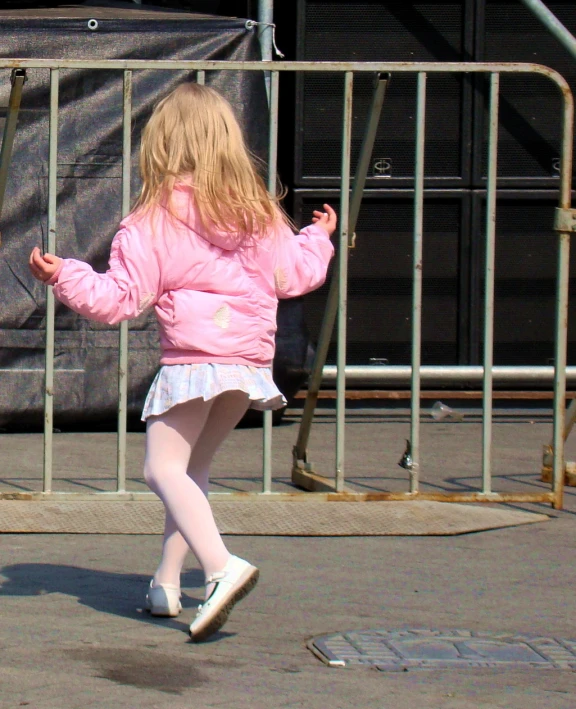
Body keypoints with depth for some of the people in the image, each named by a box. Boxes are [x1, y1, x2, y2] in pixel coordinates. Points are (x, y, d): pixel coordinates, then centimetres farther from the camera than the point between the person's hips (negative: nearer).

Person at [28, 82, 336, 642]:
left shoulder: (154, 221, -5)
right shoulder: (259, 212, 10)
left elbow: (119, 298, -7)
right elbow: (294, 274, 20)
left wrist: (63, 276, 0)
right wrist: (317, 239, 39)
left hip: (193, 360, -6)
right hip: (252, 360, 6)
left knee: (164, 467, -8)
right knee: (193, 469, 19)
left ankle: (221, 566, -30)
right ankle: (167, 583, 19)